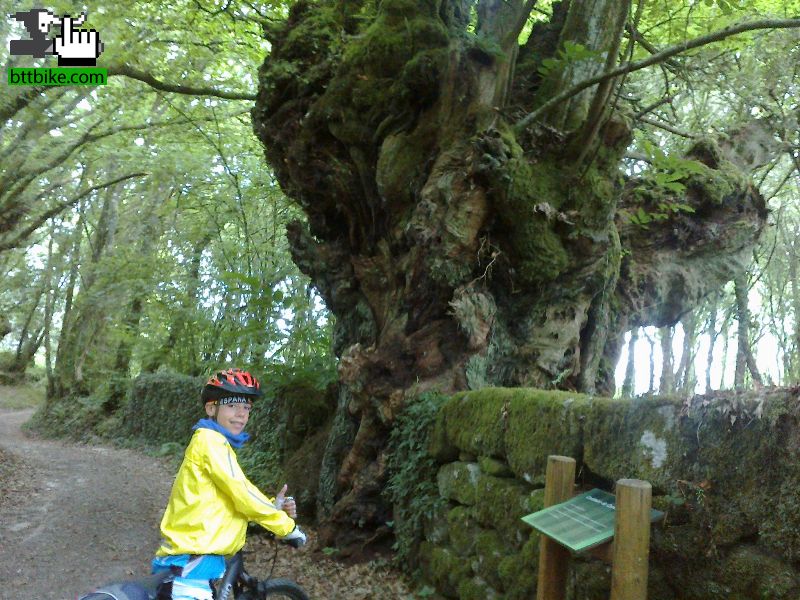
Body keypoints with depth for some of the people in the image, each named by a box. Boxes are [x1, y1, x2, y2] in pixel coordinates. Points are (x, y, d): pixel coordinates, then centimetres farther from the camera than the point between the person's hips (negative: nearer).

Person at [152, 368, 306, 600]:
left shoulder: (216, 443, 19)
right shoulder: (210, 440, -13)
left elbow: (235, 502, 14)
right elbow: (243, 496, -17)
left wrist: (274, 507, -1)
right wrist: (287, 526, -7)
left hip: (196, 558, 10)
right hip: (190, 561, -10)